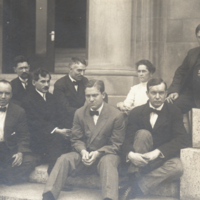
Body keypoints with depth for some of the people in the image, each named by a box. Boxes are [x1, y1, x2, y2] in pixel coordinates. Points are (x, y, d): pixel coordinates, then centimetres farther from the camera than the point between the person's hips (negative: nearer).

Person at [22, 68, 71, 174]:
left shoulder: (51, 97, 22)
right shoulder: (28, 100, -1)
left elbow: (59, 118, 15)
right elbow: (37, 123, -11)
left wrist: (63, 129, -7)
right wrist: (57, 131, -22)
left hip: (56, 134, 6)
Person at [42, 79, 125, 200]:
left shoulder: (116, 115, -5)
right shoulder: (79, 113, 7)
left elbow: (116, 145, -4)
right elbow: (76, 139, 9)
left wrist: (98, 153, -21)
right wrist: (83, 151, -14)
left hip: (106, 154, -3)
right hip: (85, 154, 3)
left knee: (108, 162, -38)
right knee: (64, 159, -23)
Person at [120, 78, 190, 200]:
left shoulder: (174, 112, 0)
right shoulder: (137, 112, 2)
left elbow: (183, 139, -12)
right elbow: (128, 140, -4)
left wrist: (157, 152, -26)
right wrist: (130, 154, -29)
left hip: (164, 159, 0)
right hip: (141, 160, 0)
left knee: (177, 167, -34)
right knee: (143, 133, -27)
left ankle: (134, 187, -31)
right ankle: (133, 178, -31)